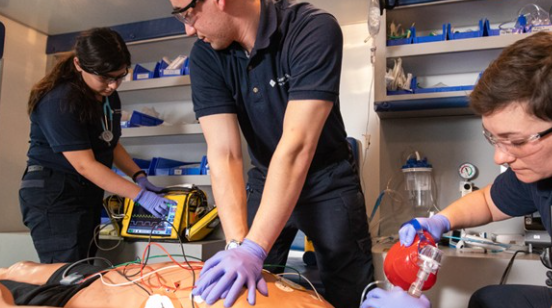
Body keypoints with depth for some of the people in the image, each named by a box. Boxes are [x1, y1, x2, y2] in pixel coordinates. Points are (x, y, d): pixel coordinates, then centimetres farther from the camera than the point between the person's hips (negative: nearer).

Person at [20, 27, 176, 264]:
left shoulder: (108, 96, 6)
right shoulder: (60, 101, -21)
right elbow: (84, 164, -23)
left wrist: (139, 176, 1)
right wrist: (140, 195, -24)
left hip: (88, 192, 8)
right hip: (53, 194, -8)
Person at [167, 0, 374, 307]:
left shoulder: (314, 29, -25)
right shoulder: (205, 57, -12)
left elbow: (297, 146, -33)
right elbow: (223, 154, -20)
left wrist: (253, 248, -37)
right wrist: (236, 243, -31)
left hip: (327, 180, -3)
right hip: (266, 181, 4)